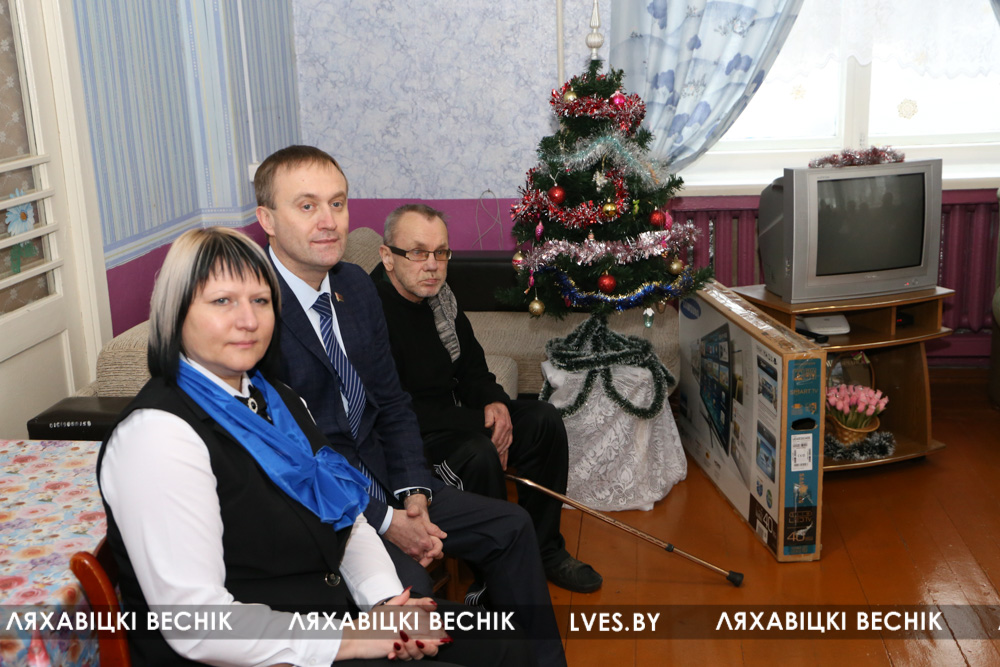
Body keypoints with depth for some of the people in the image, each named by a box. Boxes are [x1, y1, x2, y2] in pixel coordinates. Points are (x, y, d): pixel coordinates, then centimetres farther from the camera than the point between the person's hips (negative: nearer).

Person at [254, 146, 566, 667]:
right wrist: (382, 522, -18)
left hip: (382, 483, 8)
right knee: (408, 589, -31)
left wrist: (413, 492, -4)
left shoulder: (356, 286, 5)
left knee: (510, 526, 6)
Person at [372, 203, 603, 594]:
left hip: (452, 419, 9)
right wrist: (481, 423, -23)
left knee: (543, 419, -2)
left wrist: (494, 403, -11)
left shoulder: (439, 298, 4)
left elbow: (470, 368, 13)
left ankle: (543, 548, 8)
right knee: (479, 455, -33)